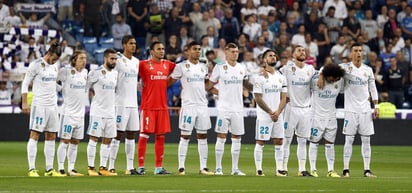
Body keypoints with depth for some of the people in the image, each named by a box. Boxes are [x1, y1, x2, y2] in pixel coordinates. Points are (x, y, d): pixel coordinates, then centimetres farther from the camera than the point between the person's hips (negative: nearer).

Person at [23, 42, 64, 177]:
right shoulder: (36, 65, -8)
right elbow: (25, 84, -7)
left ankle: (49, 169, 11)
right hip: (39, 105, -7)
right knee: (34, 135, -8)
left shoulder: (54, 67, 13)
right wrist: (24, 103, -12)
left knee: (51, 137, 7)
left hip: (52, 105, 7)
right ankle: (32, 169, -9)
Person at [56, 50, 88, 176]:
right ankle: (61, 169, -2)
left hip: (81, 113, 6)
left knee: (75, 142, 8)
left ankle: (71, 169, 13)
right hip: (68, 112, -6)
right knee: (65, 141, -5)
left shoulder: (85, 72, 11)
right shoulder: (66, 71, -9)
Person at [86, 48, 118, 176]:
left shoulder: (115, 73, 10)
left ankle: (103, 168, 12)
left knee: (107, 140, 7)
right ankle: (91, 168, 0)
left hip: (110, 112, 7)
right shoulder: (96, 73, -11)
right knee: (94, 138, -4)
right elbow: (86, 87, -5)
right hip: (97, 112, -7)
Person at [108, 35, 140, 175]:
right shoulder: (118, 60, -9)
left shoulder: (136, 62, 14)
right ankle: (111, 166, -3)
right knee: (117, 134, -6)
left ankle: (130, 167, 10)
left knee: (131, 135, 7)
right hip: (120, 103, -7)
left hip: (133, 104, 7)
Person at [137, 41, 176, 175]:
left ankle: (159, 167, 12)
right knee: (144, 136, -3)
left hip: (162, 106, 5)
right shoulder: (144, 65, -5)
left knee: (161, 136, 7)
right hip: (148, 106, -5)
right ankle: (141, 166, 1)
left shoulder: (167, 64, 10)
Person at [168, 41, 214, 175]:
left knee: (203, 136, 5)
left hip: (202, 106, 5)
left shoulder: (203, 67, 13)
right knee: (185, 137, -3)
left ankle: (203, 167, 8)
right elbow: (169, 82, 3)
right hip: (188, 106, -5)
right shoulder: (181, 66, -3)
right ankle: (181, 167, 0)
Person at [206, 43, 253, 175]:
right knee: (221, 137, -3)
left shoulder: (242, 68, 10)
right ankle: (218, 168, 1)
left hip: (238, 108, 4)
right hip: (224, 108, -4)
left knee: (237, 138, 5)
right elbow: (208, 87, 3)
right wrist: (220, 93, -3)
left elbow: (247, 85, 24)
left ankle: (235, 168, 11)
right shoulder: (220, 68, -2)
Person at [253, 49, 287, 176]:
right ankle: (258, 169, 2)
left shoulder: (281, 77, 10)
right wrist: (270, 112, -12)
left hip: (278, 115, 5)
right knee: (260, 142, -2)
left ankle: (279, 169, 8)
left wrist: (278, 112, -7)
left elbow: (283, 98, 9)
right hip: (263, 116, -5)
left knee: (279, 142, 5)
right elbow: (258, 99, -10)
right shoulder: (260, 77, -7)